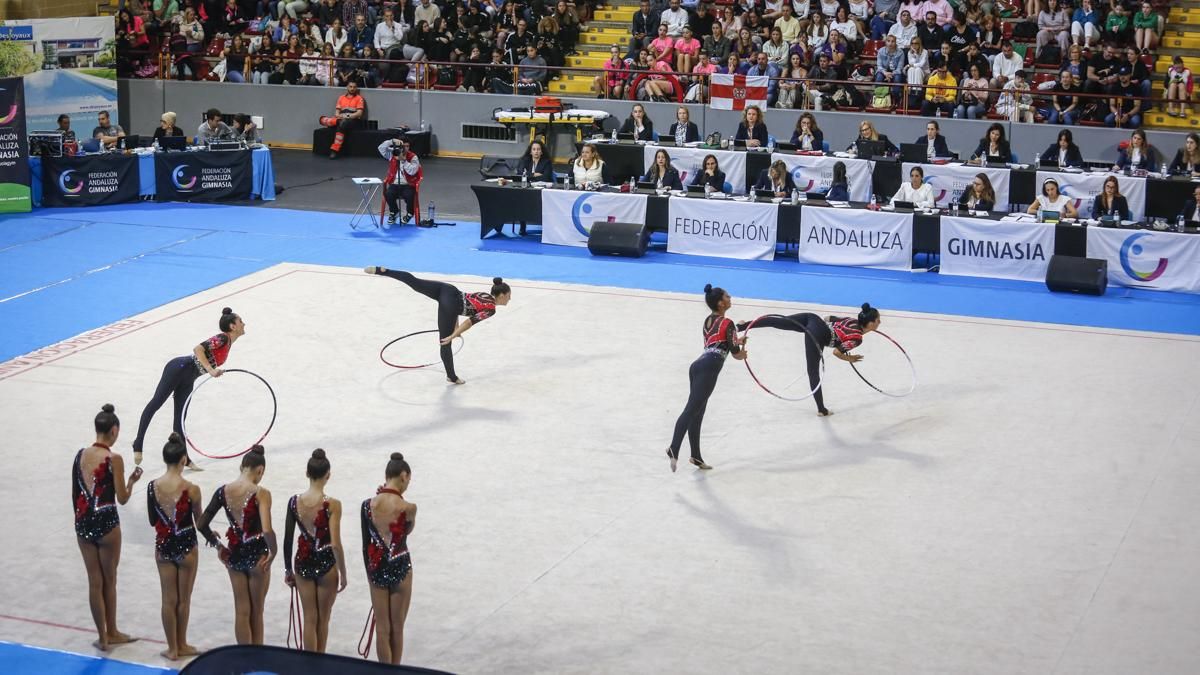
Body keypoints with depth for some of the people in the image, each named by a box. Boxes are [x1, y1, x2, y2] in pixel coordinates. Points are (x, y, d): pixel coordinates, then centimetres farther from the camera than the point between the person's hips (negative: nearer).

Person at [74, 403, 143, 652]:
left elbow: (75, 495, 7)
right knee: (109, 581, 13)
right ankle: (111, 633, 26)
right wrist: (132, 480, 6)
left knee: (94, 582, 13)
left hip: (83, 523, 4)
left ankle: (103, 636, 20)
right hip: (106, 524, -4)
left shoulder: (80, 455, 0)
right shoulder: (114, 459, -15)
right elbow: (122, 499, -12)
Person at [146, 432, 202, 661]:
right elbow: (199, 520, -4)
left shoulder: (152, 486, -9)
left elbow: (152, 520, 1)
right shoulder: (191, 489, -18)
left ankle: (172, 648, 21)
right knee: (183, 600, 14)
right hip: (186, 546, -3)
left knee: (168, 599, 13)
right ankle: (181, 646, 26)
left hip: (163, 545, 3)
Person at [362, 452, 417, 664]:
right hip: (400, 569, -3)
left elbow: (365, 544, 3)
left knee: (382, 629, 12)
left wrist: (370, 572, 15)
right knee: (397, 629, 13)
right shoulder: (408, 507, -18)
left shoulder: (368, 505, -6)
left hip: (376, 569, 3)